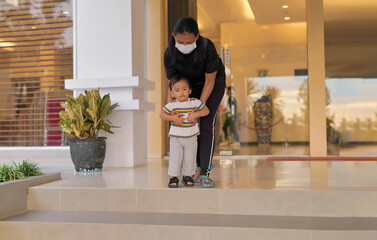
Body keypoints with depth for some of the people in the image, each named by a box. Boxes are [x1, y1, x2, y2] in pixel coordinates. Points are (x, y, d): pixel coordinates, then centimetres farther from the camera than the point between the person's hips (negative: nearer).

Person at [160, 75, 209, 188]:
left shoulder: (195, 102, -5)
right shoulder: (172, 105, -8)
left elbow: (206, 110, -1)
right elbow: (162, 114, -3)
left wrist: (195, 114, -16)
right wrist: (172, 118, -19)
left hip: (191, 137, 1)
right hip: (176, 137, -1)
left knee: (190, 158, 9)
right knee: (175, 158, 0)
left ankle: (187, 176, 25)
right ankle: (173, 177, 13)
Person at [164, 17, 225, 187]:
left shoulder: (207, 47, -36)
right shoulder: (169, 54, -26)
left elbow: (210, 81, -27)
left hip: (214, 83, -3)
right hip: (191, 84, 3)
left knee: (206, 124, -13)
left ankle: (205, 173, -12)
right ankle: (199, 164, 18)